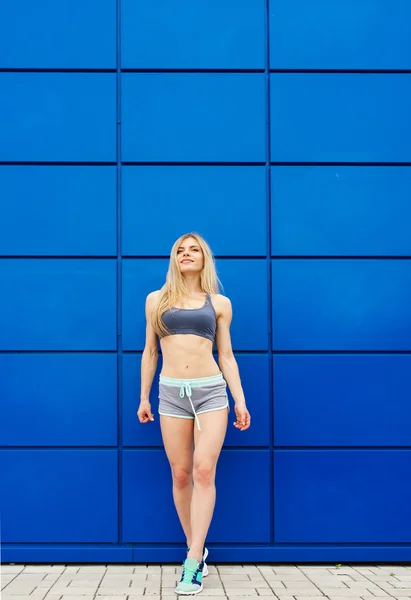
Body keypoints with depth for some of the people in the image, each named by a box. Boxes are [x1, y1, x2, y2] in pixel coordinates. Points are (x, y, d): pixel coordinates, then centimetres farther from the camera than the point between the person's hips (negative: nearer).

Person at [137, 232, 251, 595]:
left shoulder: (219, 303, 9)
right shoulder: (157, 300, 10)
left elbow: (226, 355, 9)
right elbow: (150, 352, 14)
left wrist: (240, 400, 3)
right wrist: (144, 397, 13)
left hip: (211, 390, -1)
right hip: (171, 392, 1)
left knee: (204, 470, -12)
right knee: (181, 475, 2)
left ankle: (193, 562, -12)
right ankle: (198, 551, 17)